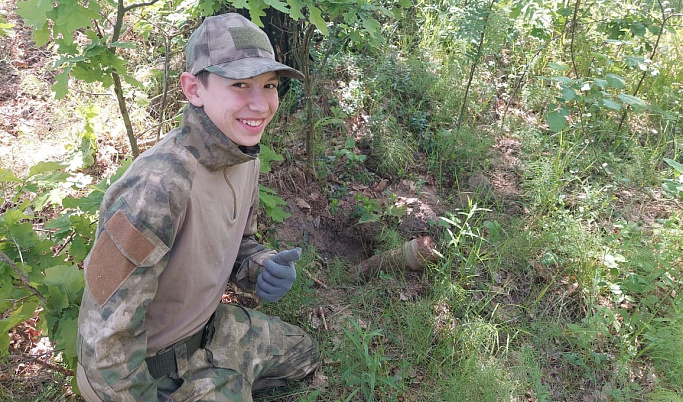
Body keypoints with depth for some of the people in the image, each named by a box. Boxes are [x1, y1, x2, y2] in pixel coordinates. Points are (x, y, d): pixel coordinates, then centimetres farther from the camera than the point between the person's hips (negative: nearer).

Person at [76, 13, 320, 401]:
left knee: (303, 354, 22)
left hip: (209, 328, 8)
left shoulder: (246, 159, -10)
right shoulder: (160, 187, -36)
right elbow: (108, 337, -29)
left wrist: (266, 267, -16)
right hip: (145, 366, -7)